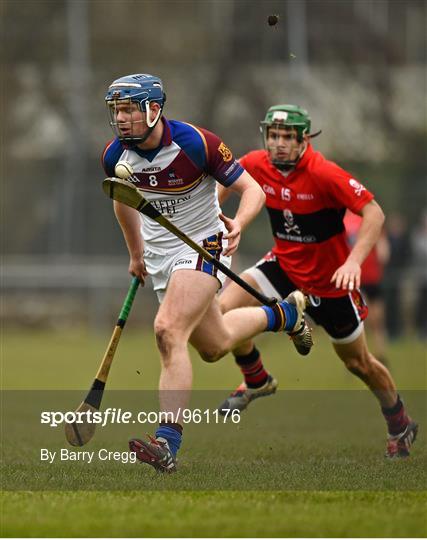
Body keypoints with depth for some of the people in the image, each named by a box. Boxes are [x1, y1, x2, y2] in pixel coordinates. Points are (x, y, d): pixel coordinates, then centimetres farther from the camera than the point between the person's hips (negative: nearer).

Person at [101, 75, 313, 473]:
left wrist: (238, 223, -36)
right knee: (214, 346, 17)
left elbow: (252, 189, -16)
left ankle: (167, 443, -29)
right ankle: (286, 313, 47)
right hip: (158, 253, 6)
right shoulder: (115, 155, -7)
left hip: (202, 247, -6)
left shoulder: (196, 143, -23)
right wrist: (136, 253, 23)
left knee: (168, 331, -27)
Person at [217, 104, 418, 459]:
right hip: (284, 266, 4)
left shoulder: (324, 173, -28)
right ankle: (254, 382, 8)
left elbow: (374, 213, -30)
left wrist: (354, 261, -42)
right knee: (226, 307, -18)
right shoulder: (256, 165, -12)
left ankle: (401, 426, 35)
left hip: (331, 279, -4)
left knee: (358, 363, 9)